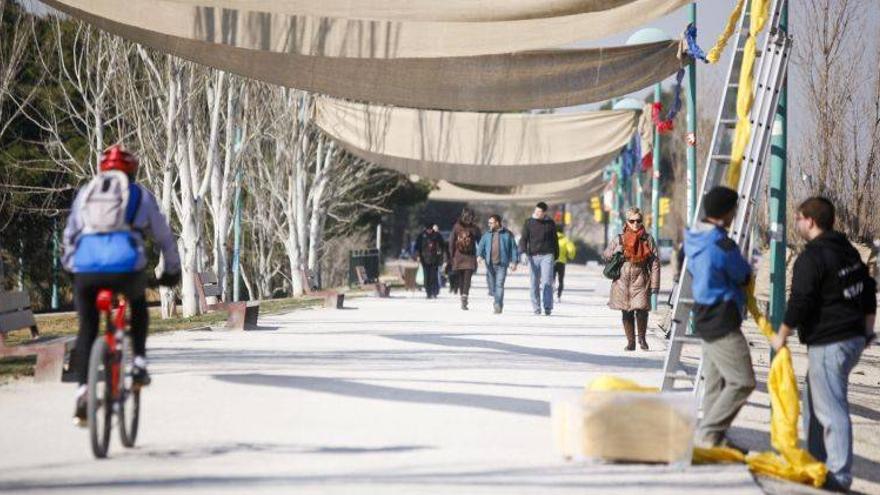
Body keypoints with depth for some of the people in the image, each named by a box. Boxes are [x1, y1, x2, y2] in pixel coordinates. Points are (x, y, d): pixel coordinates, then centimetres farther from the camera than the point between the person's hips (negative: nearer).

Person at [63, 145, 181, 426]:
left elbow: (70, 235, 30)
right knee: (138, 304, 32)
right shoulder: (139, 195, 20)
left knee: (87, 328, 17)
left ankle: (82, 390, 1)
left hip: (85, 267, 1)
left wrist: (70, 266, 44)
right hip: (126, 265, -1)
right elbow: (164, 236, 26)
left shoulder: (85, 193, 25)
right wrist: (172, 271, 39)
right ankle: (139, 364, 19)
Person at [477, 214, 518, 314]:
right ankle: (498, 303, 27)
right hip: (490, 264, 4)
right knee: (491, 284, 7)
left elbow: (513, 248, 5)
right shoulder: (487, 235, 13)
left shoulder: (507, 234, 4)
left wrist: (513, 262, -2)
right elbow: (481, 245, 6)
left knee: (499, 285, -14)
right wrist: (479, 255, -14)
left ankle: (498, 306, -18)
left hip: (501, 264, -4)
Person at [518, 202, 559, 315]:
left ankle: (548, 307, -12)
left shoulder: (550, 223, 7)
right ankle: (536, 308, 8)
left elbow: (554, 240, 16)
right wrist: (523, 252, -16)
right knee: (534, 283, 2)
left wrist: (556, 255, 17)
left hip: (547, 255, -1)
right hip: (533, 256, 1)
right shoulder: (529, 223, 6)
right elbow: (523, 238, 0)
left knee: (547, 282, -12)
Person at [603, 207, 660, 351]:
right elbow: (607, 255, 16)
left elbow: (655, 263, 3)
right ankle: (631, 342, 17)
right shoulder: (619, 239, 6)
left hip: (641, 280, -2)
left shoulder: (648, 239, 4)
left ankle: (642, 338, 5)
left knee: (641, 309, -17)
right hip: (623, 281, 2)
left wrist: (654, 284, -3)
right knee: (627, 313, 5)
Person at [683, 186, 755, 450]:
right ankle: (709, 433, -8)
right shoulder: (722, 246, -22)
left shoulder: (693, 238, 6)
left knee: (715, 382, 15)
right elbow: (744, 277, -7)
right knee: (742, 381, -7)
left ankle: (713, 438, 19)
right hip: (723, 322, -10)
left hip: (706, 317, 10)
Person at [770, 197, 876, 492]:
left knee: (830, 408, -8)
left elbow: (800, 302, -18)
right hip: (854, 338, 10)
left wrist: (782, 335, -5)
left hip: (828, 344, -10)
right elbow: (868, 292, 21)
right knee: (814, 400, 21)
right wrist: (866, 330, 29)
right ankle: (816, 460, 29)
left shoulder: (811, 258, -16)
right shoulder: (849, 252, 14)